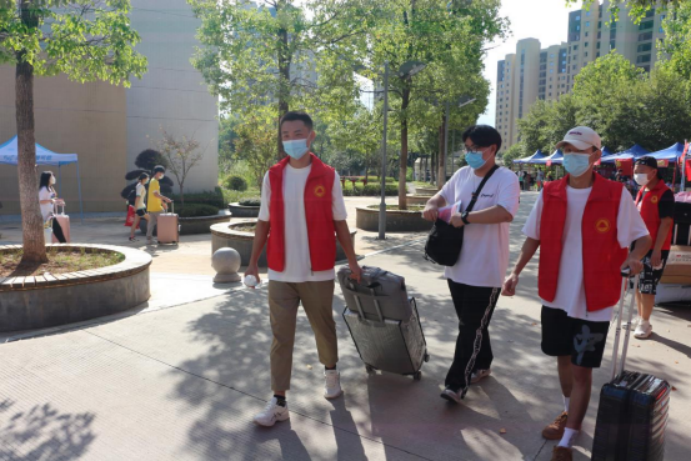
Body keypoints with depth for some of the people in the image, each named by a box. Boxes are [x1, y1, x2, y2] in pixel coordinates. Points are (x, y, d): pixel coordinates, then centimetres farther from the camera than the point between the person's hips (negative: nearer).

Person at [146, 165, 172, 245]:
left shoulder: (153, 181, 18)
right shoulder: (155, 182, -14)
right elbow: (155, 193, -27)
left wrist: (163, 203, 23)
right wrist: (165, 198, -26)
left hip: (151, 207, 9)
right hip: (156, 207, -9)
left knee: (151, 223, 8)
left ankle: (149, 239, 9)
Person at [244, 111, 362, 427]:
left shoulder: (328, 176, -3)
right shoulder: (272, 177, 3)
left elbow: (339, 222, 2)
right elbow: (264, 223, 7)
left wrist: (352, 260, 4)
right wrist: (253, 262, 6)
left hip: (318, 272, -1)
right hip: (280, 273, 1)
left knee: (323, 327, 16)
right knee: (280, 337, 3)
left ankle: (330, 371, 43)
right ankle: (279, 402, 12)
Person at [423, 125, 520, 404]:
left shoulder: (506, 179, -13)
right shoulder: (462, 174, 8)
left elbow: (505, 213, -31)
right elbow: (442, 196, 22)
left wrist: (465, 217, -28)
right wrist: (431, 206, -1)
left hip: (485, 272, -7)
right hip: (457, 266, 7)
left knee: (471, 328, -1)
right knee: (470, 324, 19)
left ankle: (457, 383, 7)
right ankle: (482, 365, 39)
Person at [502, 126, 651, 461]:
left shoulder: (615, 195, -9)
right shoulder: (549, 194, 0)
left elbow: (642, 236, -1)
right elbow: (534, 236, 8)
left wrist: (633, 257, -23)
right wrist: (516, 272, -2)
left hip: (593, 300, -4)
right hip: (556, 295, 4)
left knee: (582, 369, 2)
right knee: (563, 358, 19)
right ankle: (570, 414, 43)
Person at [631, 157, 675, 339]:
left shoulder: (664, 193, -14)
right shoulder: (642, 191, 11)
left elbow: (666, 223, -18)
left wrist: (656, 250, -21)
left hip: (654, 248, -8)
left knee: (647, 287, -1)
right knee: (638, 284, 13)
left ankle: (645, 324, 11)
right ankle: (640, 318, 26)